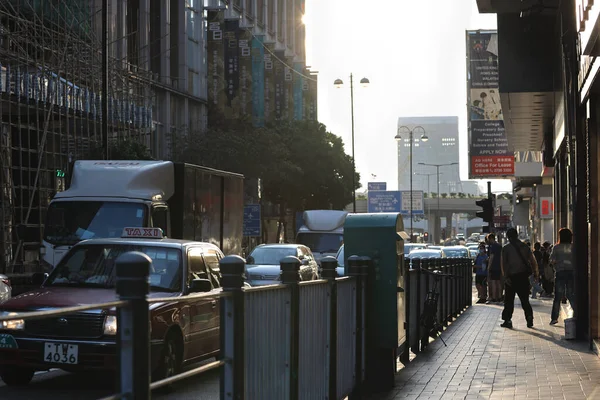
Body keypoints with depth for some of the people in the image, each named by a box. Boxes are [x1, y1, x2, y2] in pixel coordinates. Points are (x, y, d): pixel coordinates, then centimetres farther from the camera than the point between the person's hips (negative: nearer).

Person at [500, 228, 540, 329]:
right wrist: (536, 272, 11)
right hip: (523, 276, 3)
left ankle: (507, 320, 3)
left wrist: (505, 276, -11)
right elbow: (533, 261, 4)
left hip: (511, 276, -3)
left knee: (509, 300, 6)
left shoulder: (506, 248, -3)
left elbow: (503, 263, -10)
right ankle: (529, 318, -3)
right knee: (524, 299, 10)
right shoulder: (525, 247, 6)